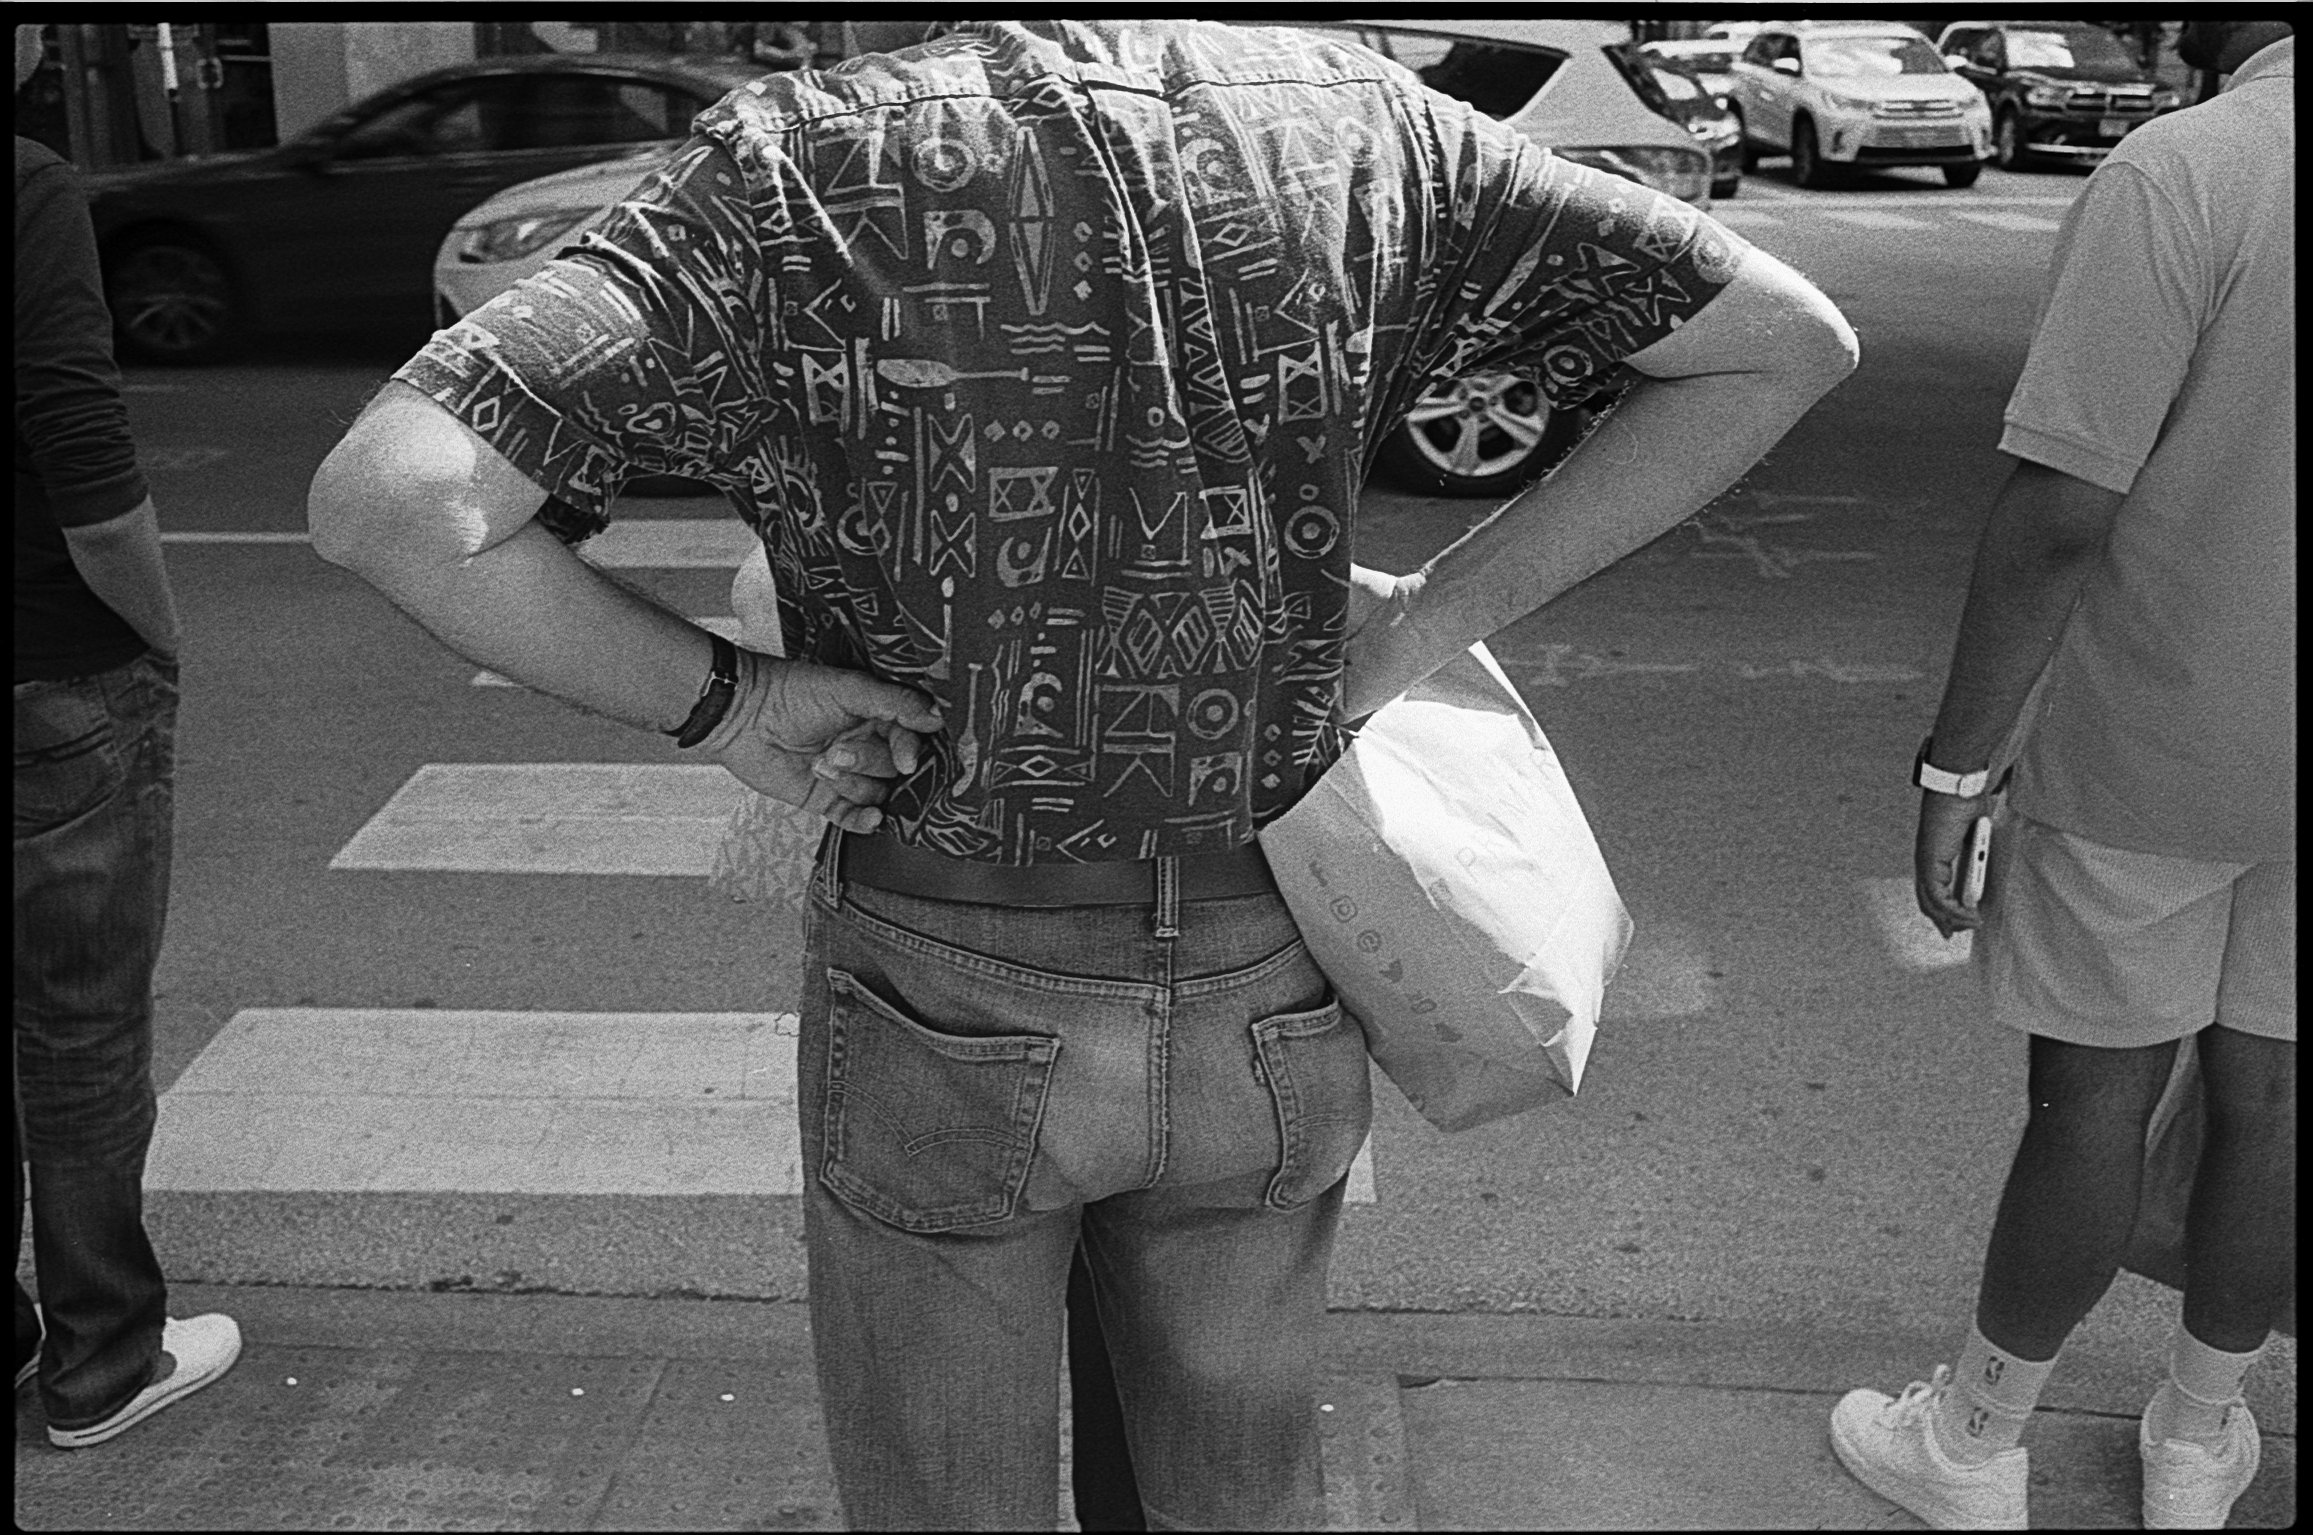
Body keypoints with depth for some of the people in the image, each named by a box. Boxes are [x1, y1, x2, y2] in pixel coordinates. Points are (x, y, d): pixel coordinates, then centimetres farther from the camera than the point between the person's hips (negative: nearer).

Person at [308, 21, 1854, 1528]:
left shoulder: (797, 163, -13)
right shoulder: (1359, 120, -5)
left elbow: (387, 501, -24)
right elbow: (1788, 339, -1)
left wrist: (720, 698, -11)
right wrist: (1435, 613, -2)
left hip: (949, 1004, -2)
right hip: (1265, 1004, 3)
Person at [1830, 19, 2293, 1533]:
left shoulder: (2181, 173, -19)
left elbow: (2059, 519, -23)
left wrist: (1956, 766, -13)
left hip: (2149, 753, -5)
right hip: (2275, 761, 5)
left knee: (2094, 1099, 8)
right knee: (2266, 1093, 17)